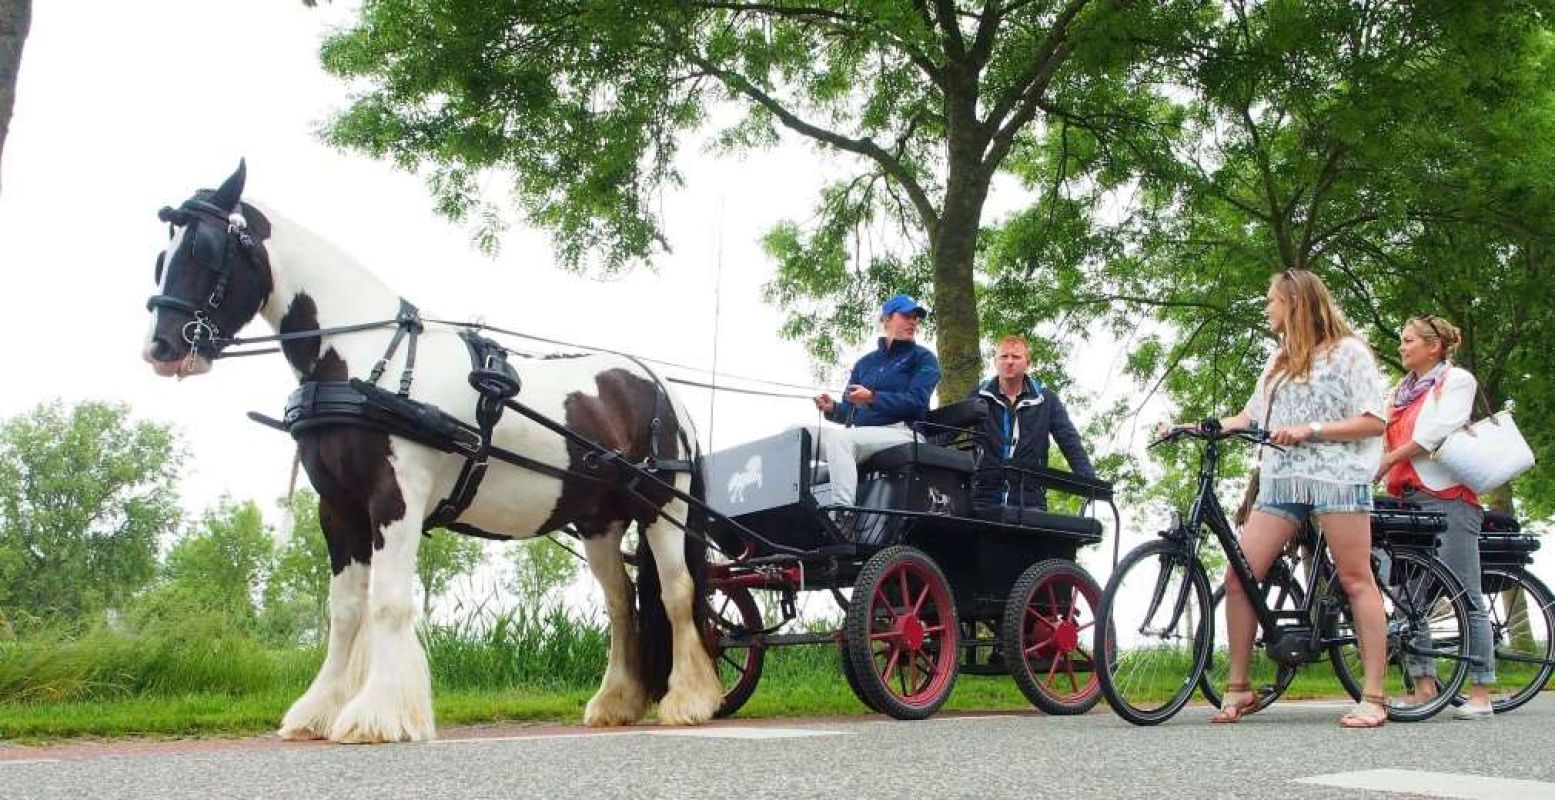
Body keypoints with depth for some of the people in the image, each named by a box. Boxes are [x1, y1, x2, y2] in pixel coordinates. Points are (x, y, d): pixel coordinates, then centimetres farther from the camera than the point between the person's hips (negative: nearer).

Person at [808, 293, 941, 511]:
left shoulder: (923, 358, 8)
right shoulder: (865, 363, 22)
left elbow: (916, 401, -10)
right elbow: (850, 412, 19)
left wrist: (873, 398, -22)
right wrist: (833, 408, -4)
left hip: (901, 433, -6)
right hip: (862, 432, 6)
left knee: (840, 438, -33)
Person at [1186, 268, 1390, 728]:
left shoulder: (1348, 351, 3)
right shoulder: (1280, 361, 26)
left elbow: (1373, 422, -6)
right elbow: (1250, 417, 24)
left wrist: (1310, 430, -15)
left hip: (1338, 477, -6)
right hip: (1281, 481, 6)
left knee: (1355, 580, -7)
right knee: (1239, 578, -5)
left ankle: (1373, 698, -4)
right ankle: (1238, 690, 1)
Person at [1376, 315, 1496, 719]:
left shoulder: (1457, 380, 4)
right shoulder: (1400, 391, 22)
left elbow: (1437, 431, -10)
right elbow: (1384, 435, 12)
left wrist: (1389, 459, -12)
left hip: (1447, 495, -6)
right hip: (1407, 500, 7)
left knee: (1465, 597, -5)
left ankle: (1480, 693, -3)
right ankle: (1423, 687, 4)